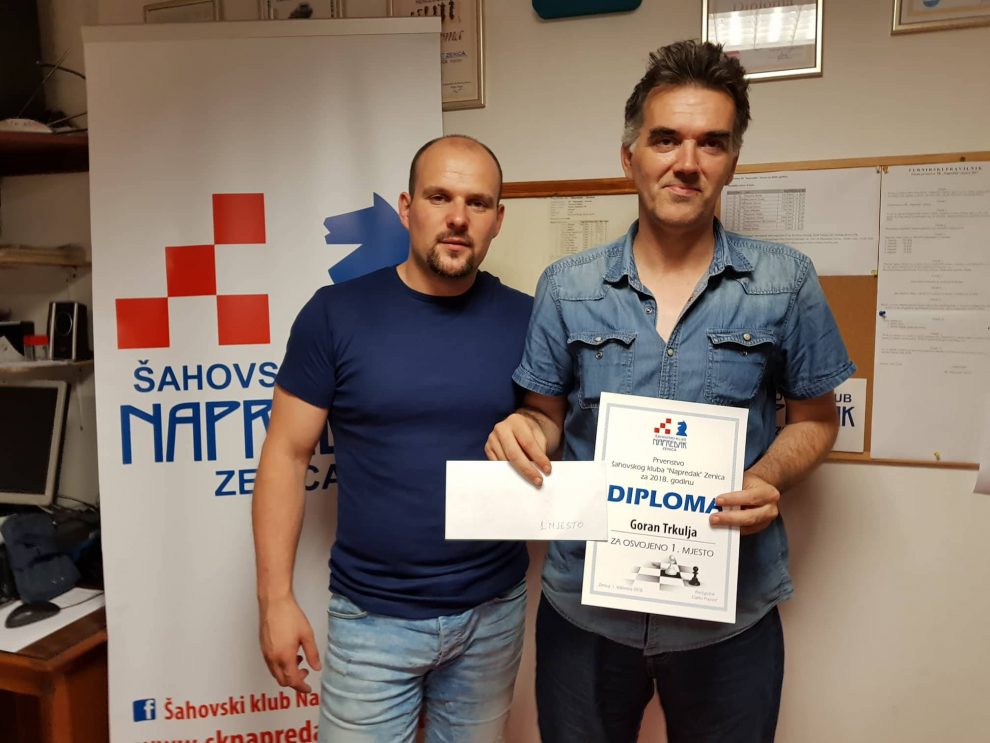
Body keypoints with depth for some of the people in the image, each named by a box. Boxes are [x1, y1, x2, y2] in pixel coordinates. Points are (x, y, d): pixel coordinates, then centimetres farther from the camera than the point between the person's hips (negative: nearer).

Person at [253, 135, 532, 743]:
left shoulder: (526, 320, -3)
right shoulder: (337, 314, -8)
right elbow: (286, 455, -5)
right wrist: (276, 597, -7)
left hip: (495, 612, 2)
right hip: (371, 617, -2)